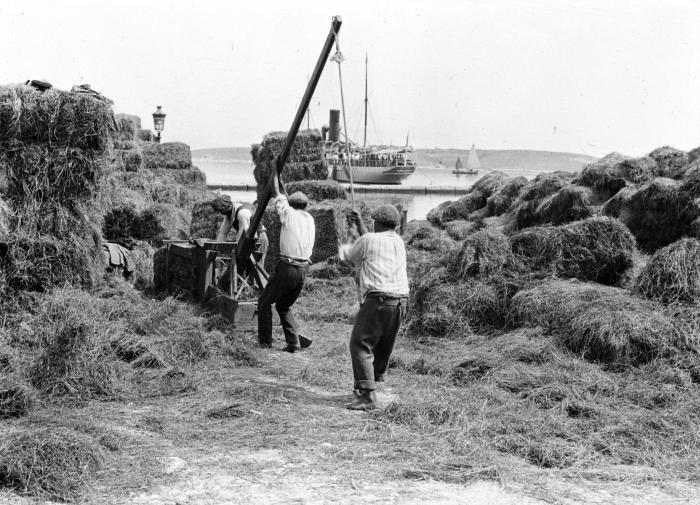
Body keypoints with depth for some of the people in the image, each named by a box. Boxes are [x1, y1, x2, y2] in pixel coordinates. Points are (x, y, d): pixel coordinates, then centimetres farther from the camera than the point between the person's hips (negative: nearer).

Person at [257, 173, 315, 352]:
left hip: (287, 267, -6)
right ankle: (294, 341, 7)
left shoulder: (289, 214, -5)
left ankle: (265, 341, 13)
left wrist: (275, 174, 21)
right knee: (284, 306, 20)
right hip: (304, 270, 6)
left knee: (264, 303, 12)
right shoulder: (310, 219, 12)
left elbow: (277, 194, 6)